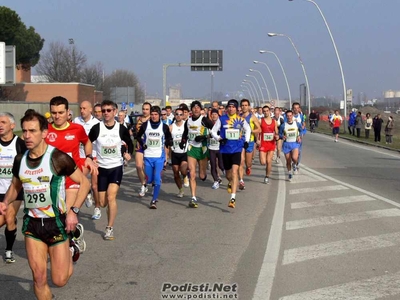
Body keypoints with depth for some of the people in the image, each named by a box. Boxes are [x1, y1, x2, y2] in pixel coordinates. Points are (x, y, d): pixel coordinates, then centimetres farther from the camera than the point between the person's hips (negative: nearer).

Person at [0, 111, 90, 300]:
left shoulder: (58, 158, -16)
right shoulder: (20, 160, -1)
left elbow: (84, 183, -8)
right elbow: (15, 186, 17)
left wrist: (73, 210, -18)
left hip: (56, 222, -4)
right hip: (32, 223, 4)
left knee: (59, 280, 3)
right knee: (39, 278, 3)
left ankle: (72, 248, 33)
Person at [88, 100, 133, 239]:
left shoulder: (121, 128, -4)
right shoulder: (96, 128, -6)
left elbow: (130, 144, 12)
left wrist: (128, 154, -6)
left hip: (116, 167, -1)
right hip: (101, 168, 1)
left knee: (111, 197, -19)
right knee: (102, 203, 4)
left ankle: (110, 228, -8)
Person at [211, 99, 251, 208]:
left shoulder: (241, 119, 3)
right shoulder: (222, 119, 1)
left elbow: (248, 129, 20)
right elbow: (213, 131, 5)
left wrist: (246, 141, 8)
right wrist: (219, 138, -12)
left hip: (237, 149, -2)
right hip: (225, 149, 2)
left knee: (234, 171, -18)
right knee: (228, 174, 14)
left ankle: (233, 198, -20)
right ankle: (230, 183, 52)